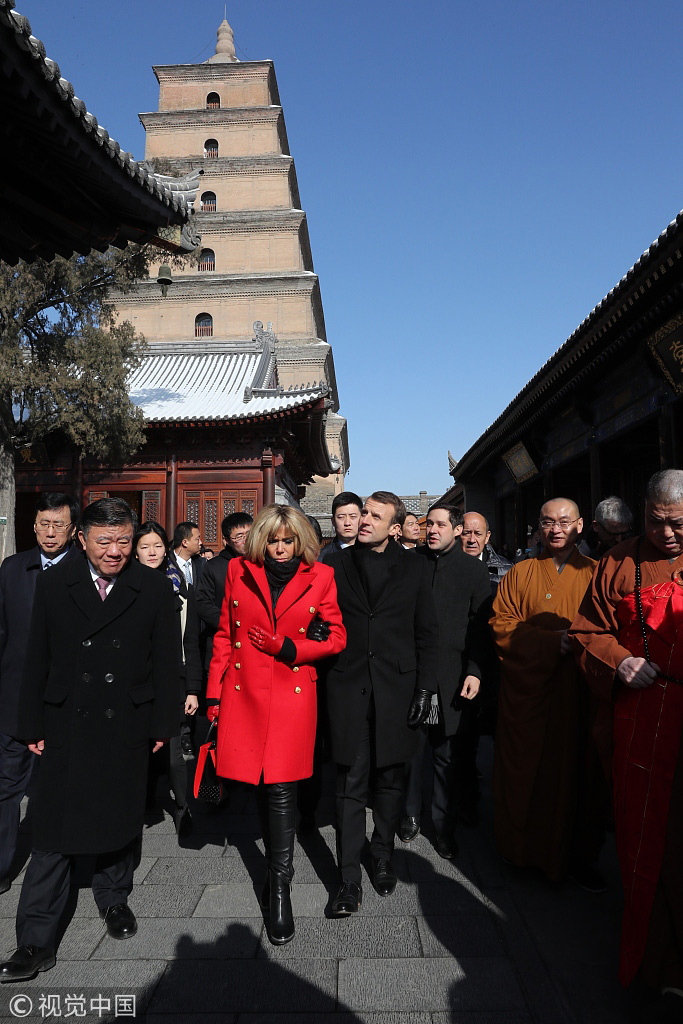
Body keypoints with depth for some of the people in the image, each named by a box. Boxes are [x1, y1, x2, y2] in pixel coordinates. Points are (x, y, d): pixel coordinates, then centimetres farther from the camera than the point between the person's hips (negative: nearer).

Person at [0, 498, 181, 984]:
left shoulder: (155, 589, -5)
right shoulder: (53, 584, -2)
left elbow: (166, 663, -2)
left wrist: (162, 725, -2)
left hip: (128, 726, 1)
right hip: (67, 727, 0)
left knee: (121, 819, 17)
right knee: (54, 833, 3)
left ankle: (115, 898, 42)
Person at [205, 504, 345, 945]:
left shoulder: (320, 577, 1)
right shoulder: (240, 572, 6)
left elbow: (336, 637, 3)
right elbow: (225, 635, 11)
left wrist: (288, 647, -10)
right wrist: (214, 690, 8)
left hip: (293, 693, -2)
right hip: (245, 692, 2)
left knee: (281, 789, -5)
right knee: (261, 785, 12)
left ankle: (280, 888, 8)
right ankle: (278, 861, 36)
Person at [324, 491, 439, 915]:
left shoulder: (414, 568, 3)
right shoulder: (337, 564, 4)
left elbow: (428, 634, 4)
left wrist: (425, 689, -1)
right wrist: (322, 679, -5)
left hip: (397, 687, 1)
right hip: (348, 687, 0)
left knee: (391, 779, 13)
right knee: (352, 783, 3)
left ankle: (383, 857, 34)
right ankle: (350, 878, 13)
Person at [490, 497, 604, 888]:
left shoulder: (596, 574, 8)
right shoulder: (520, 574, 6)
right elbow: (502, 626, 0)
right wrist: (551, 640, -13)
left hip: (578, 693, 1)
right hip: (528, 691, 0)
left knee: (577, 770, 5)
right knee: (527, 771, 6)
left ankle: (576, 855, 20)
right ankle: (525, 847, 23)